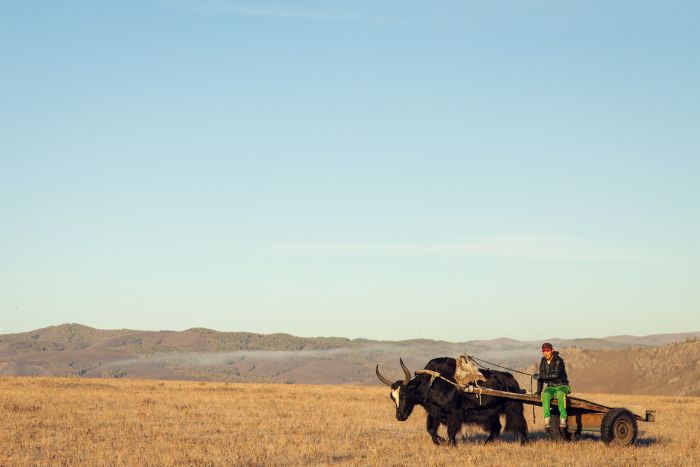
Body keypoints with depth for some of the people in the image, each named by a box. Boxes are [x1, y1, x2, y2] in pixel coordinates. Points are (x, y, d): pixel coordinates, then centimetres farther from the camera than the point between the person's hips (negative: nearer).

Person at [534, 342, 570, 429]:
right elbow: (541, 376, 10)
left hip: (561, 386, -4)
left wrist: (542, 376, -28)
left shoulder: (559, 360, -13)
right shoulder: (543, 361, 6)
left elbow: (556, 374, -26)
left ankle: (563, 420, -43)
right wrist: (539, 391, 6)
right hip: (550, 387, 4)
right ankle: (547, 420, -41)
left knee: (560, 393, -40)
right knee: (545, 395, -33)